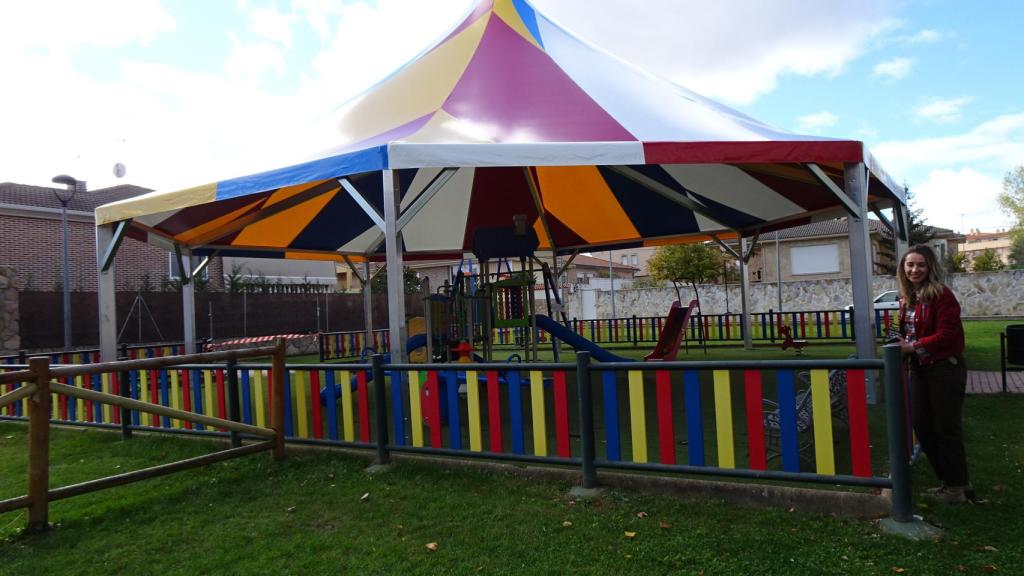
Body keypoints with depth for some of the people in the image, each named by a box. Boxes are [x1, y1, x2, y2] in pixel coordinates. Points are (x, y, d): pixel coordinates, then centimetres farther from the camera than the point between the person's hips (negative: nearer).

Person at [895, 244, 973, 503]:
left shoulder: (941, 294, -15)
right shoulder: (907, 297, 8)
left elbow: (947, 334, -20)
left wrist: (914, 346, -24)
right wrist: (901, 345, 0)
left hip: (944, 368, -8)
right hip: (919, 369, 8)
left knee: (947, 429, 3)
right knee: (922, 427, 14)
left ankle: (958, 487, 20)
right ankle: (948, 481, 30)